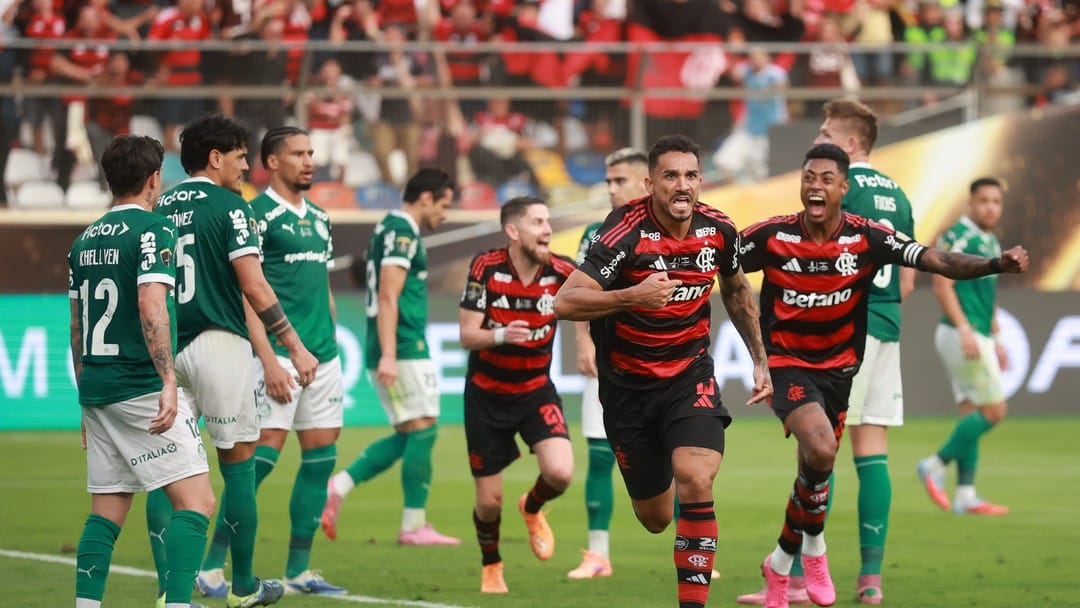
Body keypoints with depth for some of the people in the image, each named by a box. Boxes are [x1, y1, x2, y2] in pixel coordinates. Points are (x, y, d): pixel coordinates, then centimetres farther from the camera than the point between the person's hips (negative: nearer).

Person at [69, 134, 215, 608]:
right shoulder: (153, 230, -9)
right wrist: (168, 382, -24)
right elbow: (151, 307, -21)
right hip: (141, 388, -8)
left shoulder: (86, 240, 14)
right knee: (196, 501, -8)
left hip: (96, 391, 8)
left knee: (106, 512, 11)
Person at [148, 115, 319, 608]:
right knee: (238, 463, 5)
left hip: (166, 349, 5)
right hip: (218, 343, -5)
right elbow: (254, 285, -12)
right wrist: (295, 347, -9)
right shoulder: (228, 206, -6)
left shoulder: (161, 210, 11)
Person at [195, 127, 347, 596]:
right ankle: (212, 566, -8)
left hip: (323, 357, 8)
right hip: (280, 354, -8)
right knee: (263, 454, -13)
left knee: (321, 458, 6)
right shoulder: (257, 216, -7)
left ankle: (297, 571, 13)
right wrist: (268, 360, -19)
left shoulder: (320, 218, 17)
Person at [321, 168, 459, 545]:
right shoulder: (402, 232, -11)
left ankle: (338, 486, 4)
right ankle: (414, 525, -4)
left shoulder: (390, 229, 19)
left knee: (409, 436, 10)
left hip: (399, 350, 10)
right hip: (405, 350, -10)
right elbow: (388, 297, -19)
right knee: (423, 430, -6)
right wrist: (389, 355, -24)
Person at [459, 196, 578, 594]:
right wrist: (500, 335, -37)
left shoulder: (561, 272, -14)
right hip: (486, 394, -1)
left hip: (536, 390, 1)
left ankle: (532, 509, 15)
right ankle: (491, 568, 33)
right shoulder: (486, 268, -16)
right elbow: (466, 336, -17)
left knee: (560, 472, -22)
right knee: (489, 500, 2)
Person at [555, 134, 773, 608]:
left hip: (690, 377, 2)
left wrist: (760, 360, 17)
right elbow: (564, 303, -29)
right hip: (628, 386, -1)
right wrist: (633, 295, -41)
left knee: (695, 482, -25)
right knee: (655, 517, 10)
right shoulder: (626, 233, -21)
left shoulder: (719, 230, -6)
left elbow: (736, 291, 16)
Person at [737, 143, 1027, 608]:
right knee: (820, 450, -27)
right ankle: (813, 544, -1)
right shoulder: (772, 236, -15)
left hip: (838, 367, 3)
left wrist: (997, 264, -33)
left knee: (814, 471, 14)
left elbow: (938, 261, -18)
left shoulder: (867, 238, -12)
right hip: (786, 362, -3)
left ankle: (780, 565, 38)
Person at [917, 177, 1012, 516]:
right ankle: (936, 465, -3)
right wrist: (965, 329, -24)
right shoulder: (958, 238, -12)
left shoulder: (991, 243, 17)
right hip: (961, 335, -9)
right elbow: (942, 286, -17)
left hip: (978, 338, 9)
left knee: (973, 413, 7)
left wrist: (996, 340, 24)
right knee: (993, 410, -11)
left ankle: (966, 495, 7)